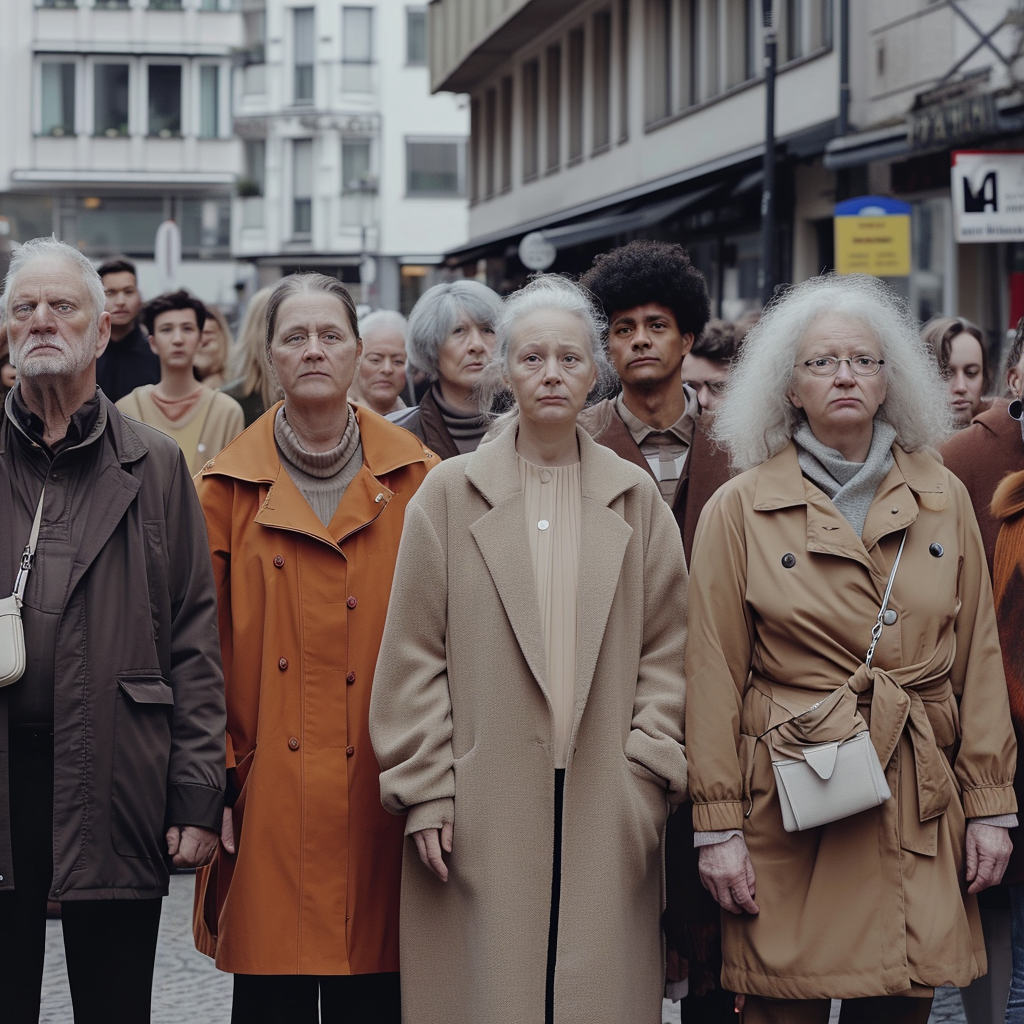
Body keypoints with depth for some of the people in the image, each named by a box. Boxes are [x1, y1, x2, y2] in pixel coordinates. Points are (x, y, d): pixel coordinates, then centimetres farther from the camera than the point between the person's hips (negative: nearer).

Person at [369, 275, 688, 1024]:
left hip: (605, 812, 1)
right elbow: (412, 656, 3)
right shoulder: (450, 494, 5)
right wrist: (425, 792, -3)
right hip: (483, 816, -1)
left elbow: (666, 647, 9)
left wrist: (649, 772, -1)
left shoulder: (636, 497, 9)